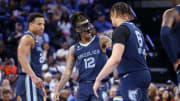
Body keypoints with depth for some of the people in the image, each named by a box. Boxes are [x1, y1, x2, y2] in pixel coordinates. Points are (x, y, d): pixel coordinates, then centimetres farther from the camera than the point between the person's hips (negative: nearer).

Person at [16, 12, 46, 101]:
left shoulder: (34, 40, 23)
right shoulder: (27, 38, -8)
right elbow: (22, 58, -23)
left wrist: (41, 87, 28)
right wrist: (34, 77, -34)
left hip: (35, 82, 10)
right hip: (29, 80, -10)